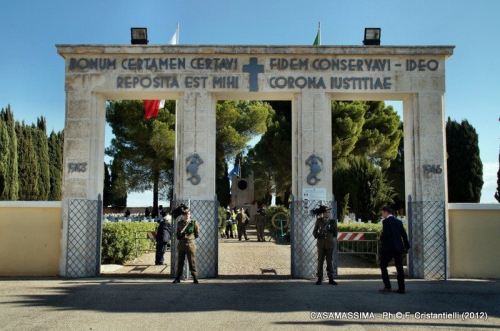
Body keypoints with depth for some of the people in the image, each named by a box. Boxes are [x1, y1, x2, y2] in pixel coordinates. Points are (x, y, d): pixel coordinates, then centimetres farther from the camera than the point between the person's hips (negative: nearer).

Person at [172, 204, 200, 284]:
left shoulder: (194, 222, 0)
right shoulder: (179, 223, 8)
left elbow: (197, 234, 6)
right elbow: (176, 233, 17)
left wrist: (190, 237, 0)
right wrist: (179, 235, -4)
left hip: (190, 244, -3)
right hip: (181, 244, 3)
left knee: (192, 262, -1)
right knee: (180, 262, 8)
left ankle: (195, 277, 6)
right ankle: (178, 278, 17)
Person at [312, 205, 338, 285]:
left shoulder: (333, 222, 3)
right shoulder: (319, 221, 2)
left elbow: (335, 235, 7)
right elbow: (314, 231, 6)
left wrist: (333, 228, -7)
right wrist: (316, 235, -13)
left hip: (330, 244, 0)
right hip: (321, 244, 0)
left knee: (330, 261, 3)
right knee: (320, 261, 0)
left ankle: (331, 279, 11)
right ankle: (320, 279, 8)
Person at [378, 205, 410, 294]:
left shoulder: (386, 221, -8)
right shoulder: (399, 222, 13)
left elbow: (386, 234, -20)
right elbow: (404, 234, 12)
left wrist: (381, 238, -1)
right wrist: (406, 246, 20)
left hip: (388, 247, -7)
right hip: (398, 247, 7)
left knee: (383, 266, 4)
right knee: (399, 268, 7)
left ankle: (387, 287, -1)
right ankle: (401, 288, 7)